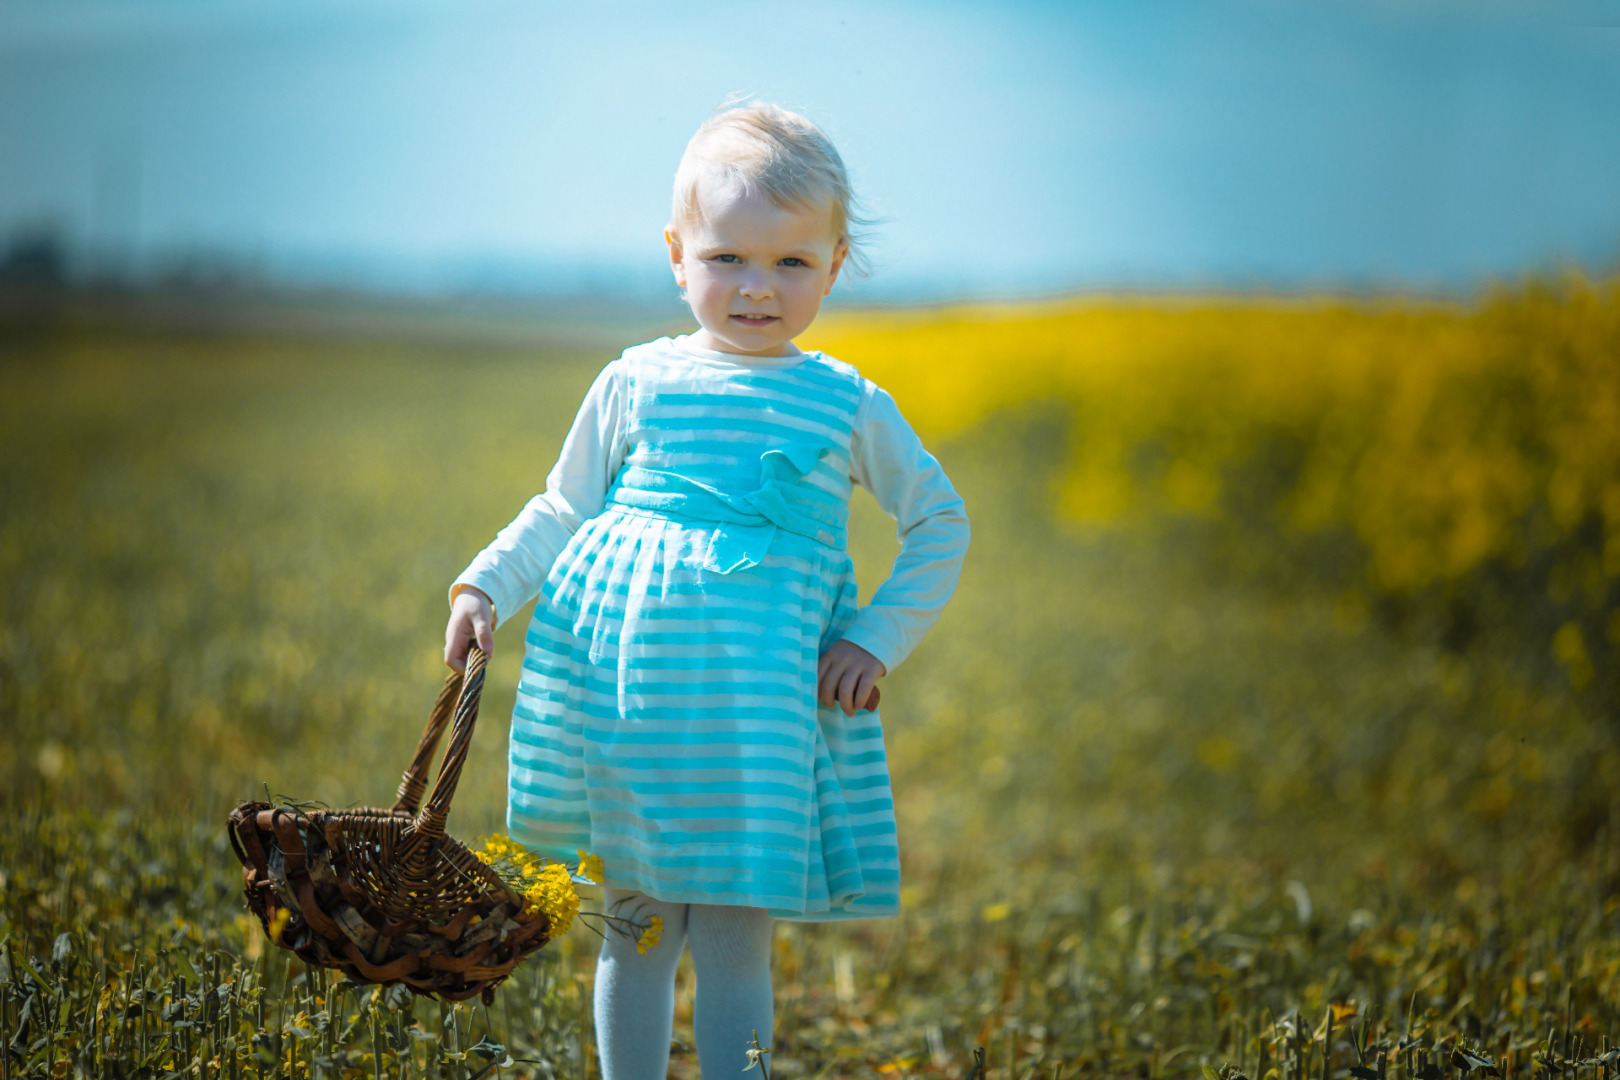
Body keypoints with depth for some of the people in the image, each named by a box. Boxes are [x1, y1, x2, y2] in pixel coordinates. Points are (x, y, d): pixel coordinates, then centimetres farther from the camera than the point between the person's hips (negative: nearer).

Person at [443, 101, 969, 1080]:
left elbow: (941, 525, 13)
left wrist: (878, 641, 4)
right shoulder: (635, 387, 4)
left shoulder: (850, 407, 3)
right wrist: (485, 586, -2)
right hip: (622, 687, 1)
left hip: (759, 706, -1)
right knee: (636, 927, 10)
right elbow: (562, 513, 13)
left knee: (735, 944, 0)